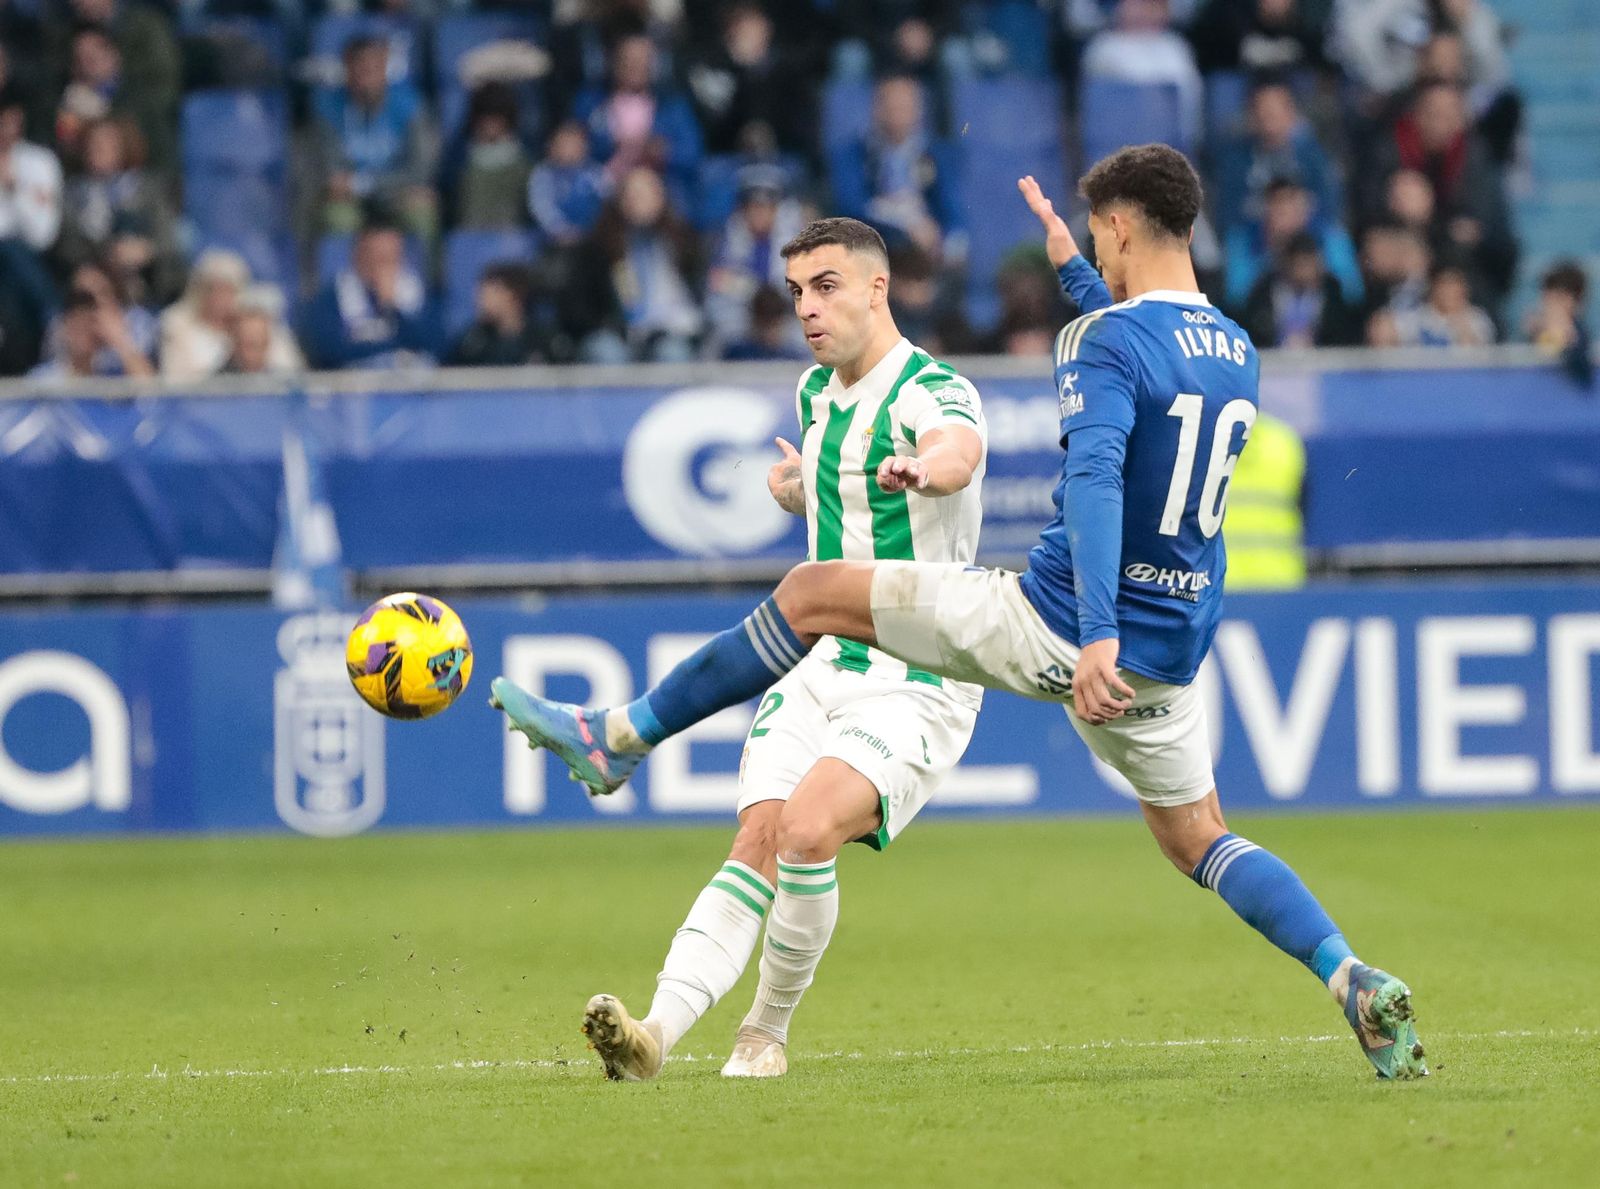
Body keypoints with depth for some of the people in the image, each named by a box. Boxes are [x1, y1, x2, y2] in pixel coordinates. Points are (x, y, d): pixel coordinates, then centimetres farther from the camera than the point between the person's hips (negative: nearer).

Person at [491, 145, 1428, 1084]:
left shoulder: (1106, 340, -14)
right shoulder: (1237, 355, 10)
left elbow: (1096, 482, -28)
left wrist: (1098, 635, -40)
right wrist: (1072, 271, 41)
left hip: (1054, 624, -7)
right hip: (1168, 655, 7)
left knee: (813, 593, 5)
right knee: (1200, 841, 19)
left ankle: (621, 737, 10)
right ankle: (1360, 988, -1)